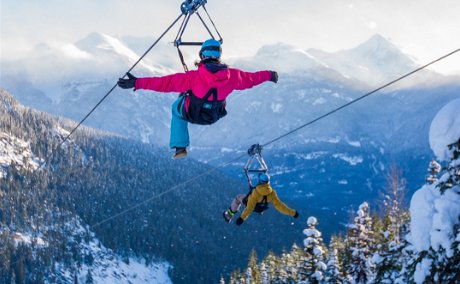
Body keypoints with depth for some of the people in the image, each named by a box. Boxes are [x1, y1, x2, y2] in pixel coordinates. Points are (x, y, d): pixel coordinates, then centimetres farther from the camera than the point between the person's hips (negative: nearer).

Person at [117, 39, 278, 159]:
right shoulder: (232, 76, -24)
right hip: (214, 116, 4)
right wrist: (269, 75, 14)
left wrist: (137, 83, -31)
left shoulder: (194, 77, -34)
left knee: (177, 108, 32)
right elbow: (251, 78, -6)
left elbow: (167, 83, -33)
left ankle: (180, 147, 27)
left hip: (191, 114, -3)